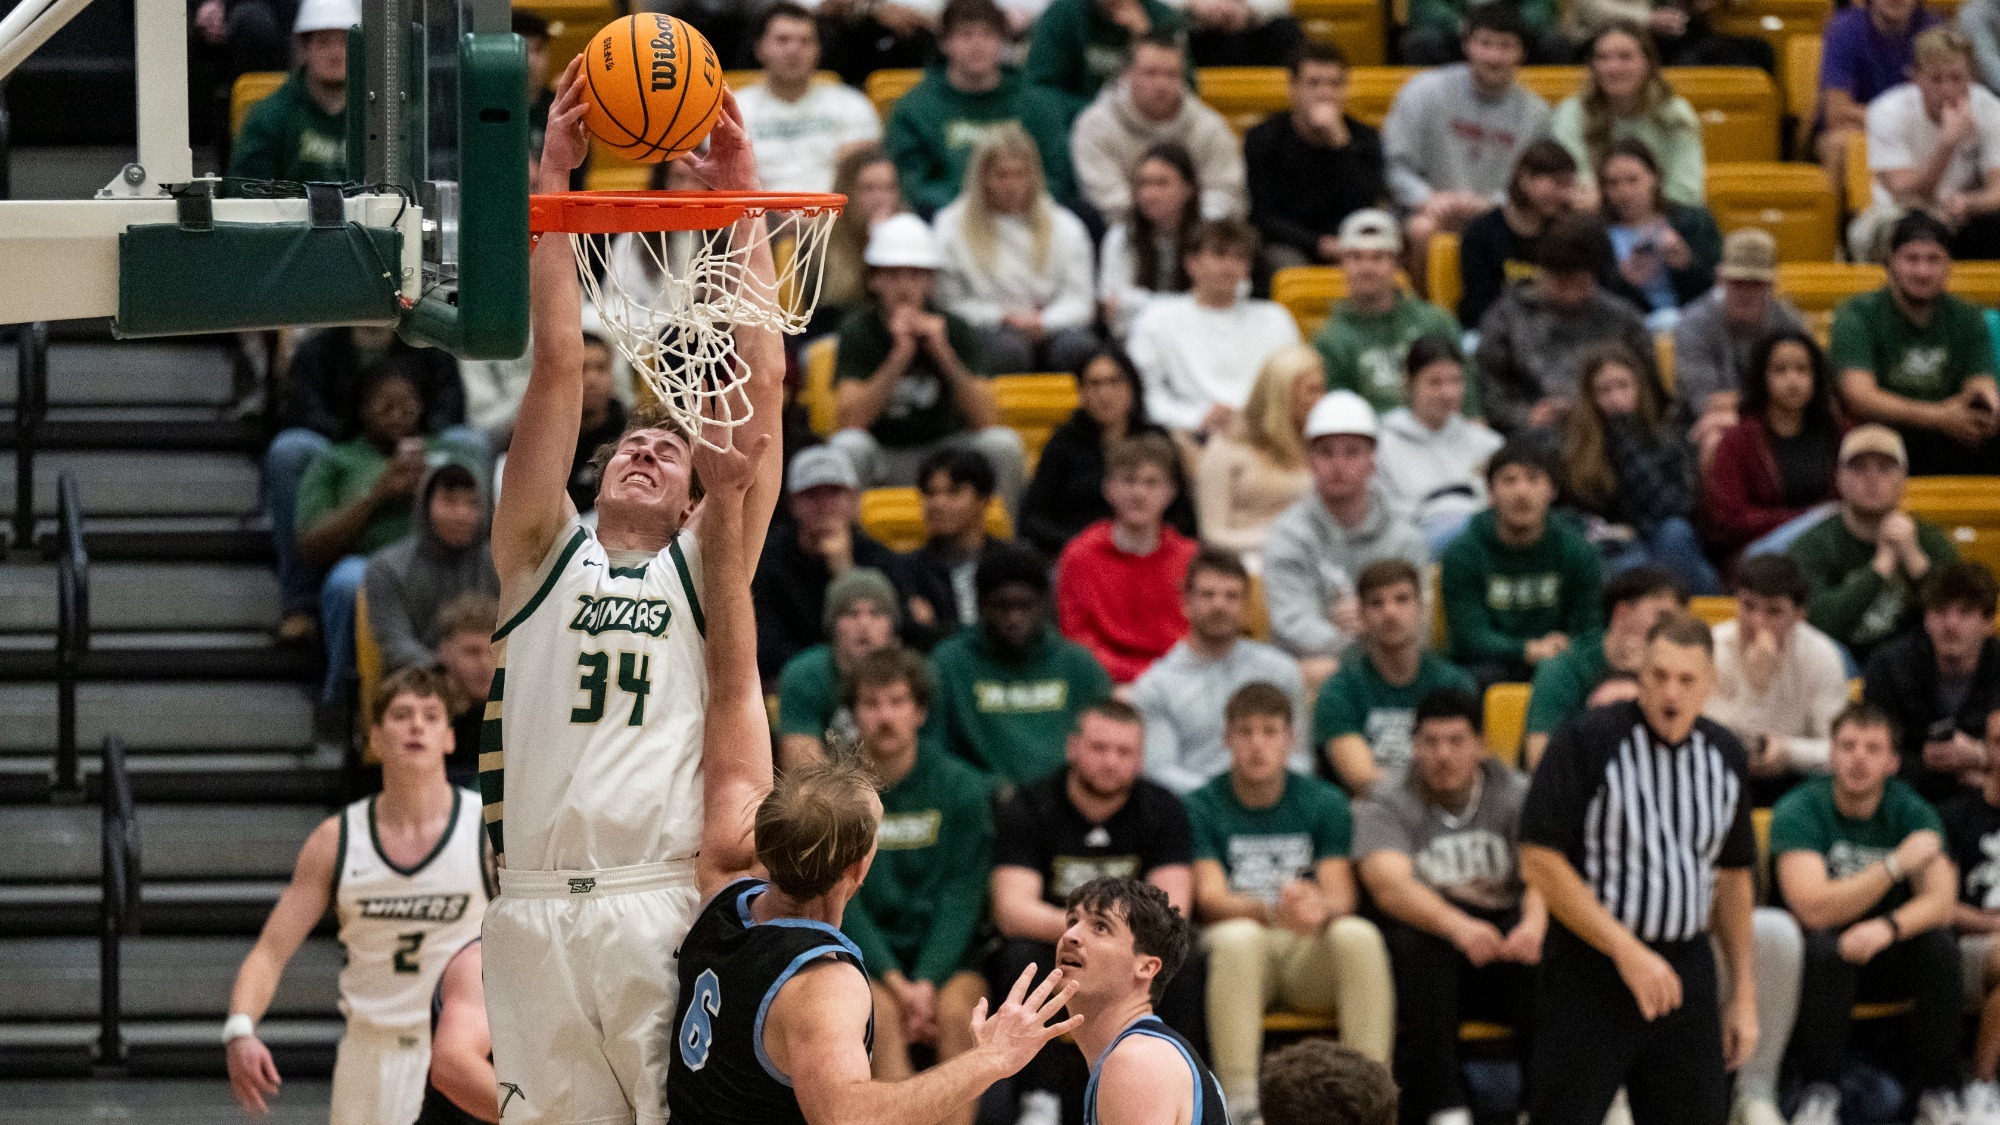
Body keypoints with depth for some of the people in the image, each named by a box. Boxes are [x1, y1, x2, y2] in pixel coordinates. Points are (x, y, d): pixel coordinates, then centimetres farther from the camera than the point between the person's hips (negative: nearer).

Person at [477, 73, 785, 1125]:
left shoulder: (702, 566, 16)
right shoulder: (544, 556, 16)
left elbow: (761, 388, 9)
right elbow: (557, 367, 9)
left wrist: (740, 203, 6)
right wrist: (551, 180, 3)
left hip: (666, 903, -1)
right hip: (533, 909, 1)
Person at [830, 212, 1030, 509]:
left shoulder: (955, 330, -5)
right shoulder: (859, 331, -9)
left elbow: (986, 420, -14)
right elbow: (851, 420, -22)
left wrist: (943, 353, -26)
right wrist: (900, 355, -29)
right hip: (883, 457, -2)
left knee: (1003, 443, -24)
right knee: (848, 445, -33)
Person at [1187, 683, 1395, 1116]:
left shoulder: (1324, 803, 10)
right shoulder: (1201, 807, 3)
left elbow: (1341, 896, 0)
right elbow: (1210, 899, -9)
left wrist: (1319, 907, -28)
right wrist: (1272, 910, -31)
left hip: (1311, 954, 2)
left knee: (1359, 934, -31)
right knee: (1237, 937, -38)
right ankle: (1240, 1104, -39)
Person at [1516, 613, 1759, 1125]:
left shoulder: (1724, 755, 9)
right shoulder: (1587, 742, -9)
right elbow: (1539, 862, -14)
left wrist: (1743, 994, 17)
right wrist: (1626, 950, -18)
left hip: (1686, 972, 5)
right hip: (1591, 969, -5)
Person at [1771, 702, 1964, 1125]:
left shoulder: (1911, 811, -5)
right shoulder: (1799, 811, -15)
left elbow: (1941, 900, -16)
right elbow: (1815, 910, -26)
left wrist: (1889, 927, -37)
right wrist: (1898, 863, -31)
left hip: (1886, 948, 3)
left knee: (1939, 945, -27)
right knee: (1827, 950, -36)